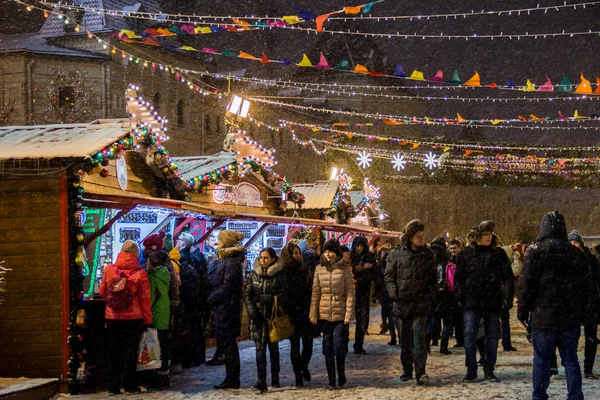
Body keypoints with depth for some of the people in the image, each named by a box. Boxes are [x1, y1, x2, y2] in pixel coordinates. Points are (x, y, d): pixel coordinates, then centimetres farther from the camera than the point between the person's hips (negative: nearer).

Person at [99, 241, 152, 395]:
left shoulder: (109, 269, -2)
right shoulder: (140, 273, -10)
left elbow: (102, 291, 8)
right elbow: (145, 299, -8)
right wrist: (147, 318, 0)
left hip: (112, 317, 3)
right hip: (133, 317, -2)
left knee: (113, 351, 11)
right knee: (130, 351, 7)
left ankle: (113, 385, 13)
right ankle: (129, 384, 9)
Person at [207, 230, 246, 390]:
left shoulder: (232, 261, -15)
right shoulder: (228, 258, 15)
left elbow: (227, 287, -18)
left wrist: (212, 299, -8)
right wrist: (213, 298, 7)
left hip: (227, 306, -9)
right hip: (225, 306, 9)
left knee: (228, 344, -4)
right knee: (228, 344, 11)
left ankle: (232, 380, 1)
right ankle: (232, 379, 16)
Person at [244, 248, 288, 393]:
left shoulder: (279, 275, 0)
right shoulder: (253, 275, 6)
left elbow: (283, 295, -4)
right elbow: (247, 295, 5)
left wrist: (269, 298, -19)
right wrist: (252, 311, -7)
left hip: (273, 316, -1)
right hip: (258, 316, 1)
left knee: (273, 347, 10)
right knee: (260, 347, -6)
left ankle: (275, 378, 24)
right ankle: (261, 381, -10)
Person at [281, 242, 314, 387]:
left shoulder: (305, 270, 8)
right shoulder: (283, 272, -5)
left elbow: (311, 291, 11)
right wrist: (284, 313, -11)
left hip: (306, 314, 3)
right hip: (292, 314, -3)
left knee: (308, 344, 3)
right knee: (295, 345, 3)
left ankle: (304, 366, 32)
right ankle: (298, 376, 14)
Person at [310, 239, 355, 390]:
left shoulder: (344, 268, -3)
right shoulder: (319, 268, 5)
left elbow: (350, 292, -5)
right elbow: (315, 292, 6)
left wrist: (349, 314, -11)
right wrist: (313, 314, 1)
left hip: (340, 313, -3)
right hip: (324, 313, 3)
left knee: (339, 345, -7)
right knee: (327, 348, 6)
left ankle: (341, 373, 18)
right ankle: (331, 380, 14)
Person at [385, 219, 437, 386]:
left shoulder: (428, 255, 7)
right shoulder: (396, 254, 3)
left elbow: (433, 279, 11)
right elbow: (389, 277, 6)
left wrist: (431, 296, 0)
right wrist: (394, 294, -7)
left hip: (421, 303, -1)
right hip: (402, 303, 1)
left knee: (419, 337, -11)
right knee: (405, 339, 10)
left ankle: (420, 372, -13)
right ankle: (407, 370, 22)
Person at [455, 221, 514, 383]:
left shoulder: (498, 253, 3)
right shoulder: (466, 254, 3)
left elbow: (508, 278, 1)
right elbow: (458, 278, 6)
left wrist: (507, 299, -7)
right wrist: (460, 298, -2)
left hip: (492, 302, 1)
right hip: (472, 302, -1)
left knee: (492, 336, 6)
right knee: (469, 335, -5)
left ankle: (489, 370, 16)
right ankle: (471, 370, 4)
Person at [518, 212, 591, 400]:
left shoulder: (536, 251, -7)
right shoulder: (576, 253, 6)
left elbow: (526, 284, -9)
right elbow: (586, 286, 11)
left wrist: (522, 311, -1)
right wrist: (582, 313, 17)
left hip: (543, 317, -3)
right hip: (571, 318, 3)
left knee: (541, 360, 4)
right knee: (570, 360, 9)